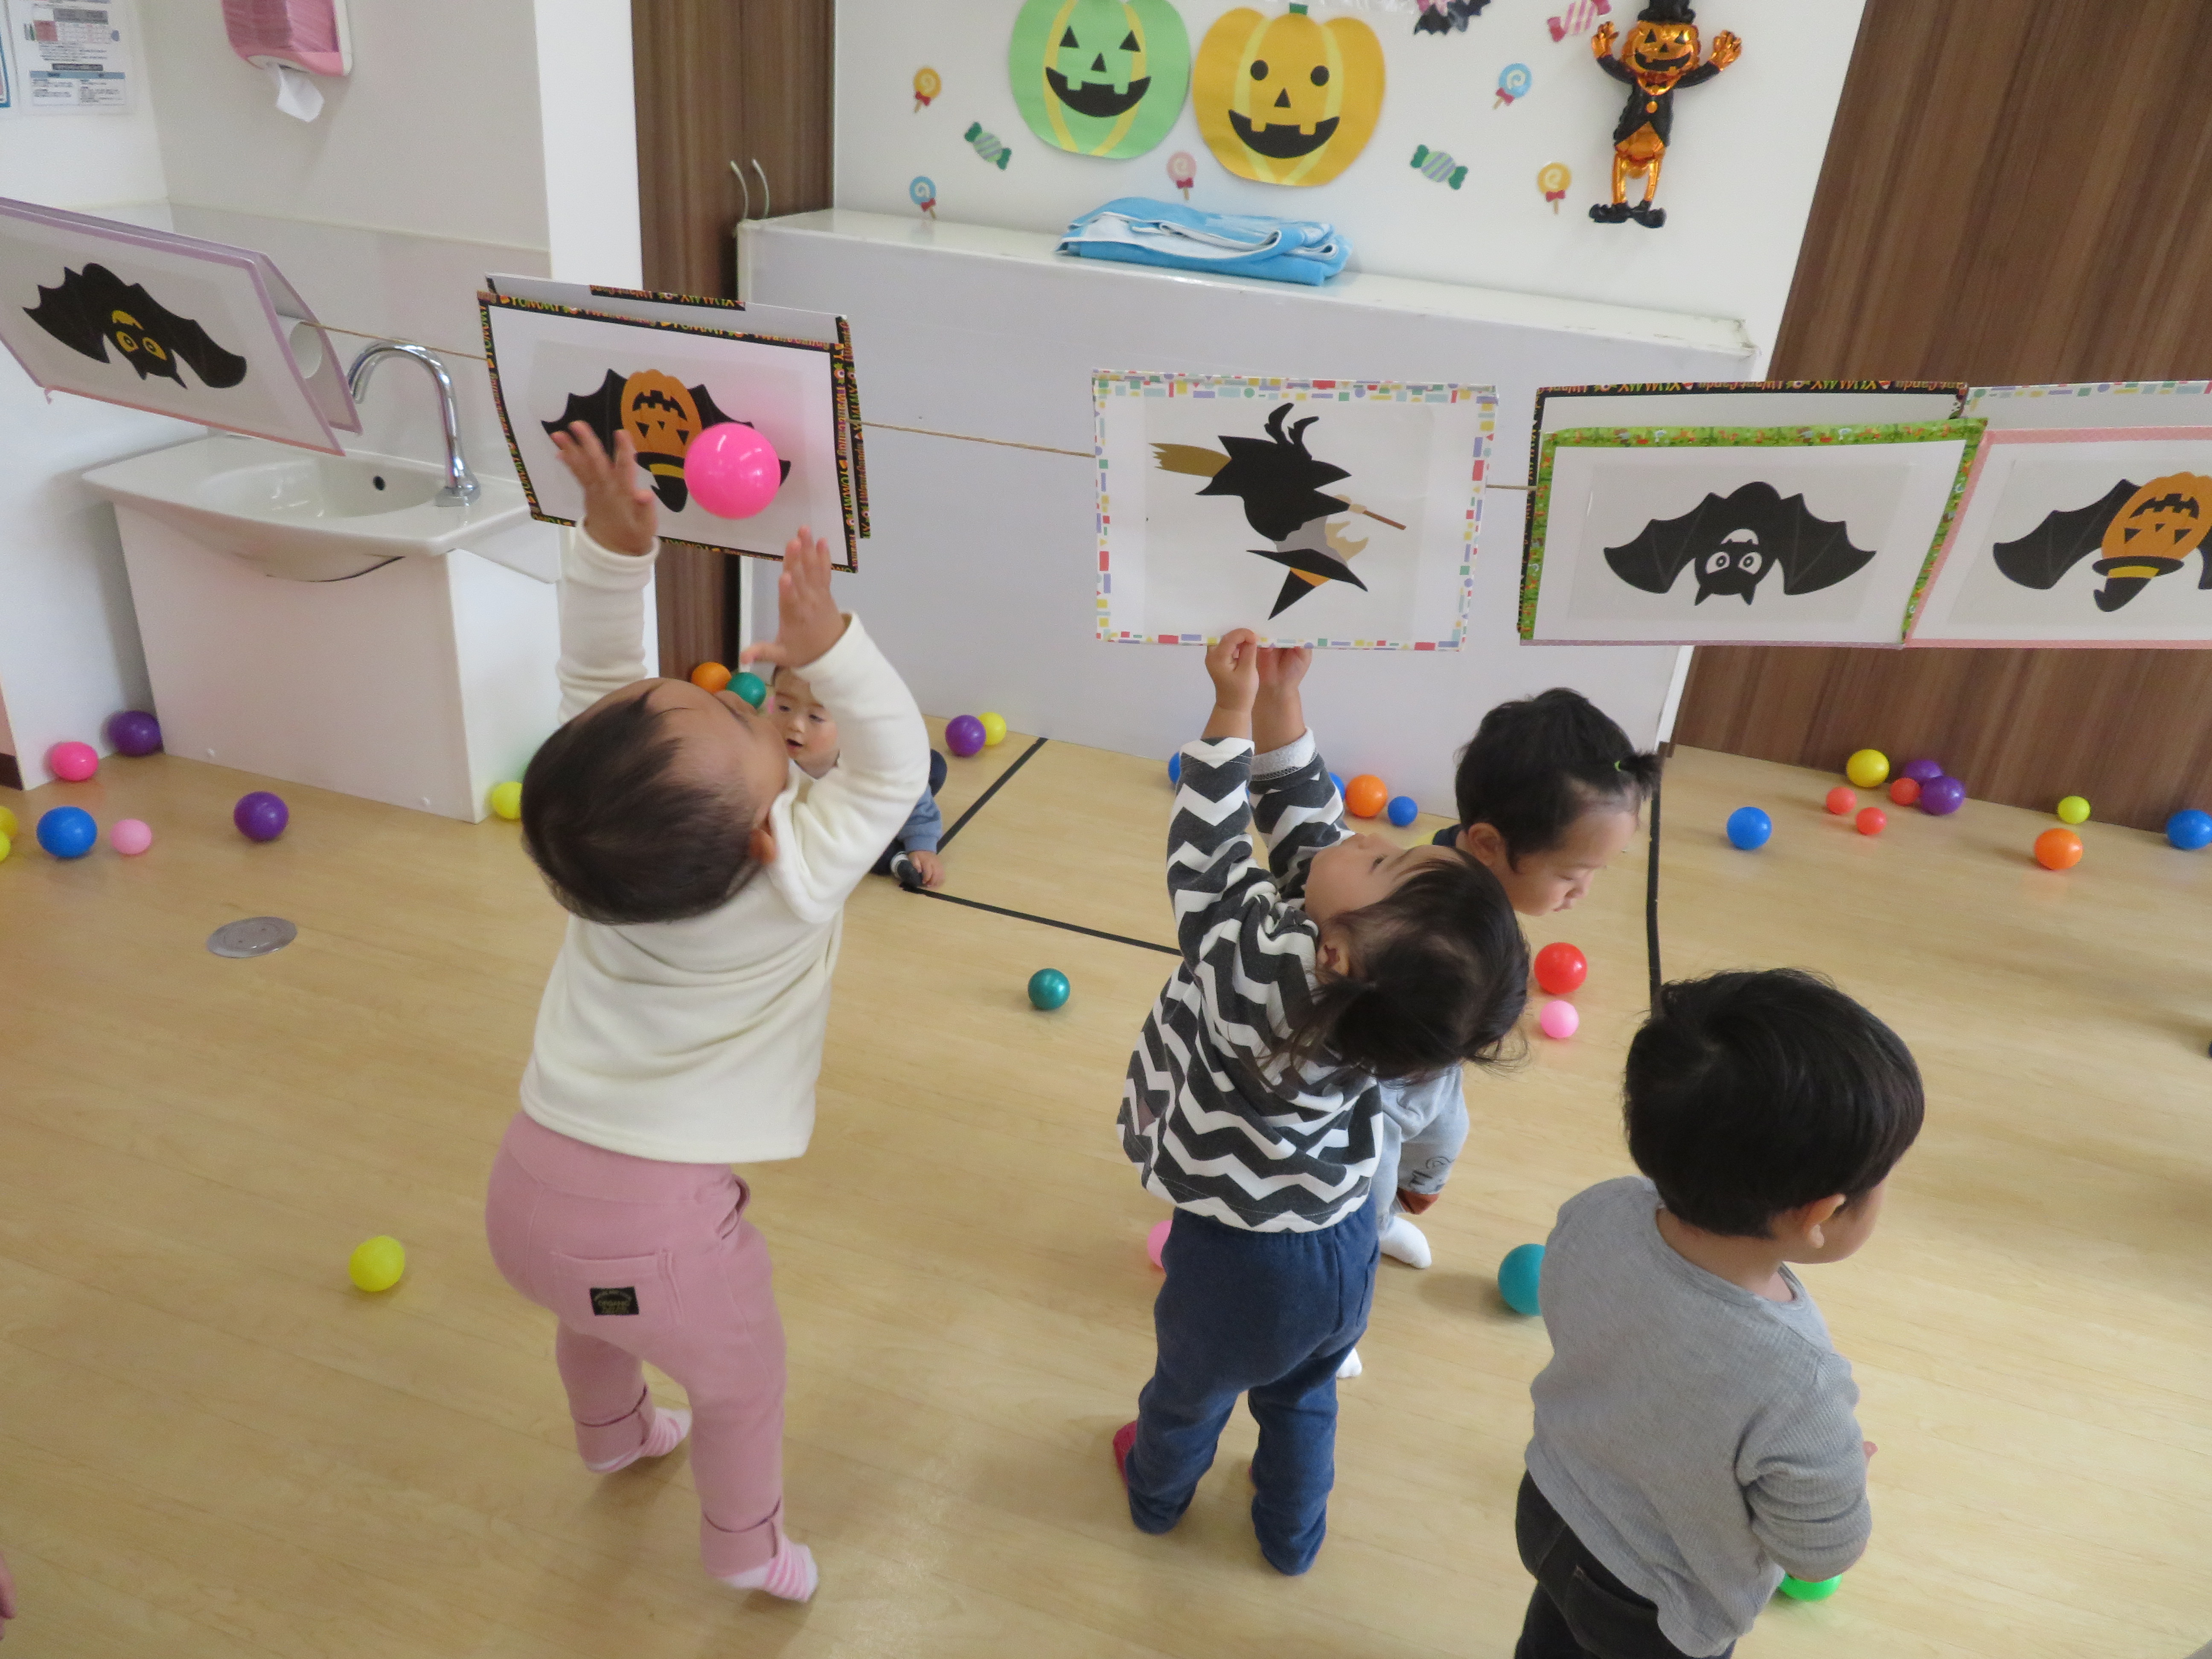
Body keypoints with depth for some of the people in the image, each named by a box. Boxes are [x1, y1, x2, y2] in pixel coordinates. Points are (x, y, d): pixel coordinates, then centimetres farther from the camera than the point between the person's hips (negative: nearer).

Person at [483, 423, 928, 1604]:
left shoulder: (601, 834, -12)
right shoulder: (789, 885, -24)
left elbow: (597, 677, -4)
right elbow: (895, 765, -16)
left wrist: (612, 543, -16)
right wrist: (828, 648, -29)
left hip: (527, 1193, 6)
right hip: (653, 1223, -6)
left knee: (593, 1320, 39)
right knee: (740, 1384, 26)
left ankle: (613, 1435, 70)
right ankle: (745, 1546, 53)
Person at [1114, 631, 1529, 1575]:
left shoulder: (1253, 964, -39)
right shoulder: (1374, 970, -25)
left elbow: (1208, 851, -23)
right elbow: (1305, 830, -13)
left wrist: (1236, 708, -16)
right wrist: (1279, 702, -14)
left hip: (1235, 1265, -3)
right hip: (1342, 1248, 4)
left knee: (1190, 1394, 30)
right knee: (1304, 1400, 33)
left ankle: (1157, 1492, 60)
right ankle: (1292, 1536, 58)